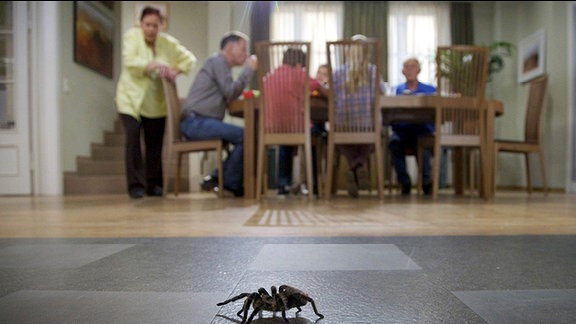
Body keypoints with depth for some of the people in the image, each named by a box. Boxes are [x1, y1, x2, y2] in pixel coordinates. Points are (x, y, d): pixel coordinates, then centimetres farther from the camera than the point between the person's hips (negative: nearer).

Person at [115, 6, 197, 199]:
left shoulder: (168, 42, 2)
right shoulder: (132, 36, -4)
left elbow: (189, 58, 6)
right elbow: (129, 61, -18)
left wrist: (176, 70, -14)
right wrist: (154, 65, -33)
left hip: (156, 102, 2)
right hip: (131, 99, -2)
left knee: (155, 143, 5)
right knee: (133, 137, -16)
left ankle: (154, 184, 21)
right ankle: (136, 185, -6)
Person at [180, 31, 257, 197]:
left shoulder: (222, 63, 25)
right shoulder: (218, 60, -5)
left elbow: (229, 96, 17)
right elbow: (230, 92, -15)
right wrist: (249, 69, -6)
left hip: (200, 122, 10)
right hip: (196, 121, -10)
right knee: (245, 136, -20)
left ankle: (216, 178, 3)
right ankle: (231, 185, -7)